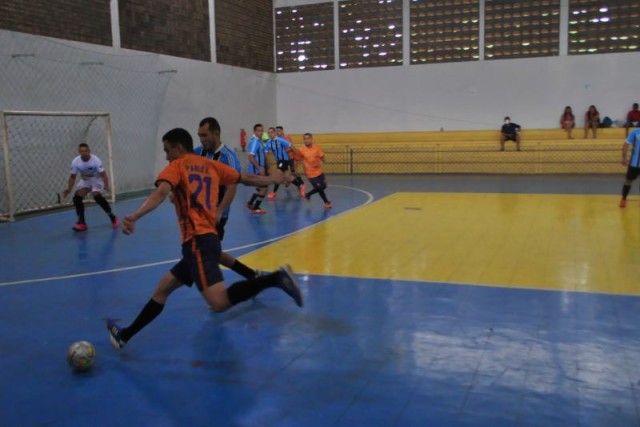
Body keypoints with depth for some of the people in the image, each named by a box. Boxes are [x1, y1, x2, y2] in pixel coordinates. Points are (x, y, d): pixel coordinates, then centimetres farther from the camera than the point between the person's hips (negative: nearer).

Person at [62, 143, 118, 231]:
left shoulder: (96, 160, -27)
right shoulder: (75, 162, -17)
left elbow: (103, 174, -24)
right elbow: (72, 177, -5)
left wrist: (106, 186, -41)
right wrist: (69, 189, -17)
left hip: (96, 180, -4)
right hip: (84, 181, 4)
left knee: (97, 196, -27)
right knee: (77, 198, -13)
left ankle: (113, 218, -9)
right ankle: (82, 223, -1)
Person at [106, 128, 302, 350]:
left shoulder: (177, 166, 0)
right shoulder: (211, 166, 17)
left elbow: (160, 193, -20)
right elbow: (247, 179, 25)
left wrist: (134, 216, -35)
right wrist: (273, 179, 43)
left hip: (198, 242, -9)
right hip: (207, 240, 9)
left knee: (219, 303, -23)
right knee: (162, 288, 21)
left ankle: (275, 278, -27)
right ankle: (125, 334, 30)